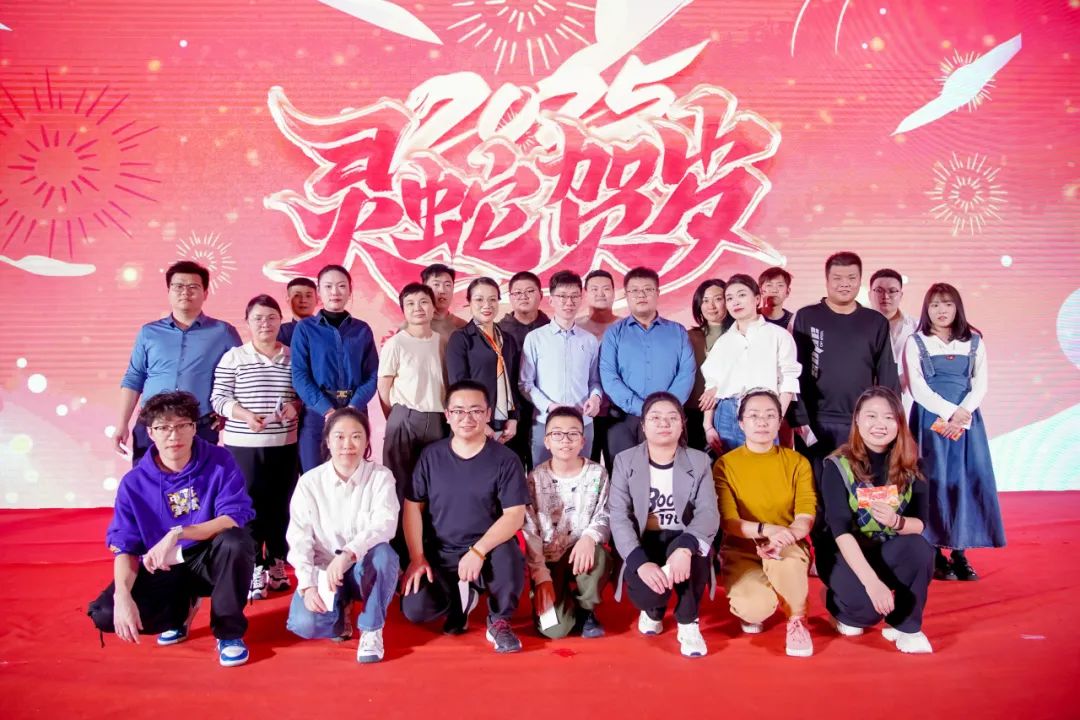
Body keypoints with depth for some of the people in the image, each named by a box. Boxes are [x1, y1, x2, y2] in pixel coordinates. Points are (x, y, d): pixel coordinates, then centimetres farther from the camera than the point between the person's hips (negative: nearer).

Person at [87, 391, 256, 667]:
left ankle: (229, 632, -12)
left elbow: (235, 519, -22)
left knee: (236, 541, -35)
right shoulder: (134, 483, -8)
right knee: (105, 613, -20)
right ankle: (181, 610, 12)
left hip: (209, 561, -2)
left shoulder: (219, 462, -14)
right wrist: (123, 596, -27)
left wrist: (177, 534, -33)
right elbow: (124, 547, -9)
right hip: (162, 570, 2)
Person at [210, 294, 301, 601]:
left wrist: (296, 406, -11)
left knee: (280, 504, 8)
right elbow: (218, 398, -2)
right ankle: (254, 570, 9)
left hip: (285, 444, 2)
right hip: (243, 444, -2)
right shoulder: (233, 357, 1)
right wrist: (244, 415, -18)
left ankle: (276, 565, 22)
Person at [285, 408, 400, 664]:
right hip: (323, 570, 1)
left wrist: (347, 555, -41)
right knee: (304, 624, -26)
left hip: (367, 570, -1)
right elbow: (299, 539, -8)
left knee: (383, 553, -36)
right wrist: (308, 585, -21)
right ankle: (340, 609, 11)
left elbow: (385, 523, -26)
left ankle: (371, 630, -12)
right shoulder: (309, 482, -7)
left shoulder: (381, 476, -10)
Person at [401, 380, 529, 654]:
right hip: (439, 554, 2)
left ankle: (499, 620, -3)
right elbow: (412, 507, 3)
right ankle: (461, 599, 15)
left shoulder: (505, 459, -7)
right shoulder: (431, 455, 1)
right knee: (415, 610, -21)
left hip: (487, 551, -2)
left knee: (508, 557, -35)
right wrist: (417, 558, -7)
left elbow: (515, 515, -14)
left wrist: (478, 551, -26)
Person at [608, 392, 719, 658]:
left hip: (683, 541, 0)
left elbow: (709, 512, -13)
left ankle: (688, 623, -7)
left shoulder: (699, 461, 1)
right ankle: (654, 609, 14)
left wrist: (685, 547, -35)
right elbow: (618, 517, -11)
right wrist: (640, 562, -28)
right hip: (643, 545, 0)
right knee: (648, 591, -29)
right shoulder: (625, 461, 0)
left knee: (682, 547, -36)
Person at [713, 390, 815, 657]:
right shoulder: (725, 464, -5)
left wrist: (786, 535, -32)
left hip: (789, 547, 1)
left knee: (782, 555, -37)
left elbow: (806, 516, -10)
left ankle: (797, 620, -7)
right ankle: (752, 608, 11)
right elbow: (728, 521, -12)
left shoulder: (797, 462, 0)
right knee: (755, 608, -30)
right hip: (742, 549, -1)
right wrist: (766, 529, -31)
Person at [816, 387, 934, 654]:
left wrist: (897, 521, -32)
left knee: (920, 549, -29)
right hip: (844, 552, -3)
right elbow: (840, 530, -24)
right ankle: (839, 606, 10)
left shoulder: (910, 466, -5)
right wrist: (872, 581, -35)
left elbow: (921, 523, -7)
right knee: (868, 604, -29)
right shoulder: (838, 465, -16)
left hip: (889, 552, 3)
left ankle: (905, 626, -6)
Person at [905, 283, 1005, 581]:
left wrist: (963, 412, -12)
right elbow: (918, 388, -5)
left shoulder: (974, 342, 11)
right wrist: (949, 412, -14)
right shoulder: (916, 343, 3)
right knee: (934, 483, -4)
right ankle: (935, 555, 3)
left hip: (967, 419, 3)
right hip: (931, 419, -3)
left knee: (967, 481, 0)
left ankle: (960, 553, 9)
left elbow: (981, 384, 4)